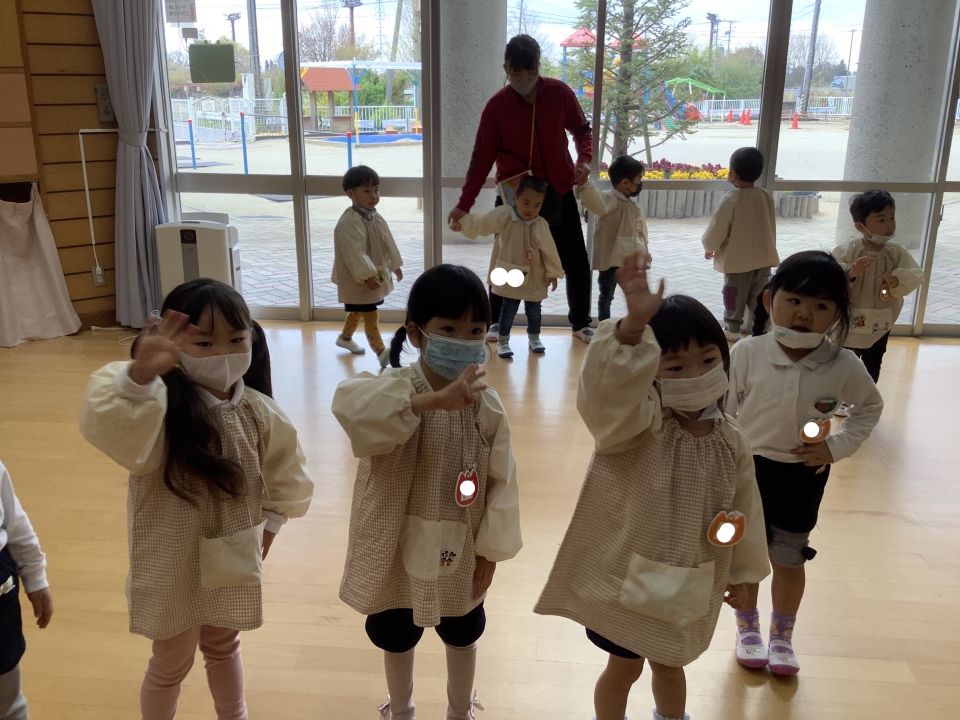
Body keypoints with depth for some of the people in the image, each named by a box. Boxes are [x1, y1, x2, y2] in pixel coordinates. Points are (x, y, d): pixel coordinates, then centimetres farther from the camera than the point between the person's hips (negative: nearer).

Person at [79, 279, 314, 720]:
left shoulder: (257, 412, -8)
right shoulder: (161, 407, -25)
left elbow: (284, 477, 8)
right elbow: (109, 427, -48)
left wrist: (268, 528, 7)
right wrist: (140, 374, -65)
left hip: (231, 559, 5)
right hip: (174, 563, -5)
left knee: (223, 646, 28)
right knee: (172, 663, 17)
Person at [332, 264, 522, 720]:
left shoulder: (487, 405, -13)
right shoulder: (396, 390, -22)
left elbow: (502, 482, -5)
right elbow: (350, 405, -47)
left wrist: (491, 550, -4)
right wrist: (435, 400, -57)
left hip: (460, 552, 2)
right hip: (398, 549, -1)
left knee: (462, 634, 24)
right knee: (395, 635, 23)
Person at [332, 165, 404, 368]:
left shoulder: (377, 217, 6)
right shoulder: (349, 222, -25)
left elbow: (387, 242, 17)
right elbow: (354, 252, -30)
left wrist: (395, 265, 21)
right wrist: (367, 275, -35)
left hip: (376, 275, 10)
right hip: (358, 279, -10)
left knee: (358, 311, 25)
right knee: (371, 315, -9)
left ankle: (345, 337, 46)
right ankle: (381, 352, -6)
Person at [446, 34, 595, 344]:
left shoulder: (560, 93, -6)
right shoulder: (496, 106, -9)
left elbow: (581, 129, 9)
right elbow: (482, 157, -6)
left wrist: (585, 159, -11)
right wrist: (464, 204, -10)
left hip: (559, 193, 2)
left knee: (577, 263, 6)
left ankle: (581, 323, 23)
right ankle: (496, 321, 23)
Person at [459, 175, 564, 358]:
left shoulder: (541, 225, -13)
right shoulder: (503, 216, -14)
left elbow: (549, 251, -7)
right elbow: (480, 225, -8)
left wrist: (553, 273, -4)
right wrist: (462, 218, -14)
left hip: (534, 278, 1)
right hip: (510, 274, -1)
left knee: (534, 310, 17)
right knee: (508, 310, 8)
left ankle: (534, 338, 38)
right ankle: (502, 341, 21)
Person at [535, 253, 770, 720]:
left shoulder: (729, 442, -8)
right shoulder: (634, 421, -23)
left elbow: (743, 510, 6)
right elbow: (609, 387, -47)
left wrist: (743, 572, 16)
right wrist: (634, 326, -63)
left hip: (691, 585, 4)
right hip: (627, 576, -4)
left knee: (669, 663, 27)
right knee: (624, 666, 16)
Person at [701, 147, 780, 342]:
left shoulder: (731, 199, -19)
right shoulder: (766, 197, 0)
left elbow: (717, 229, -14)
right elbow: (771, 227, 11)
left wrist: (709, 247, 5)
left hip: (738, 260, -5)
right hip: (763, 258, 5)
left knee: (735, 297, 9)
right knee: (759, 297, 15)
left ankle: (732, 329, 18)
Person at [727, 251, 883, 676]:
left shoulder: (844, 367, -16)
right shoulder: (747, 353, -20)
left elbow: (871, 407, 4)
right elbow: (723, 413, -9)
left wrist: (837, 447, -8)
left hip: (803, 477, 1)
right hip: (748, 469, 0)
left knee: (789, 560, 17)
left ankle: (782, 636, 42)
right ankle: (747, 629, 41)